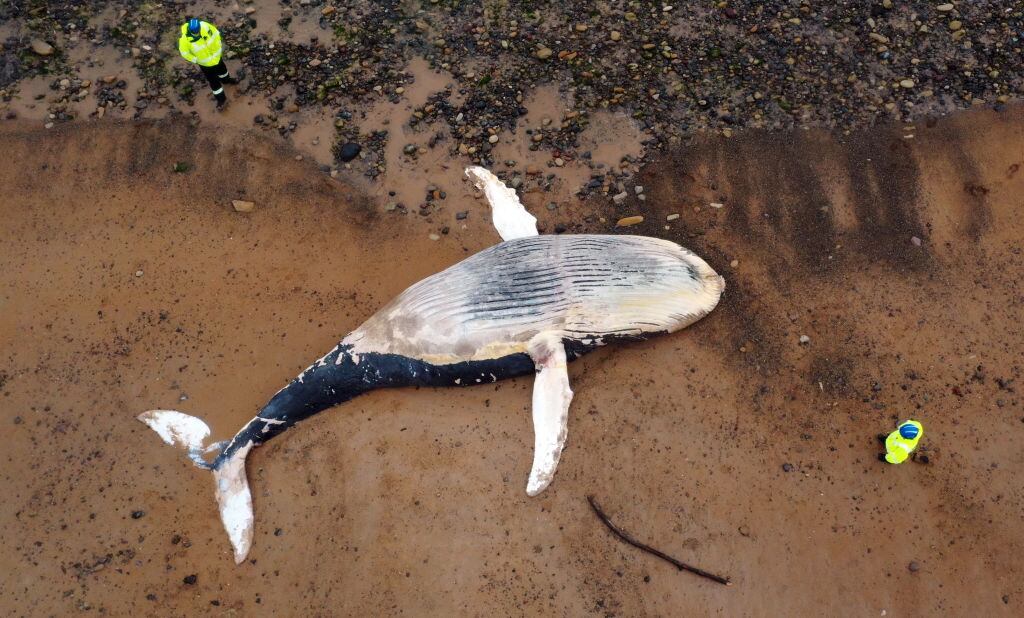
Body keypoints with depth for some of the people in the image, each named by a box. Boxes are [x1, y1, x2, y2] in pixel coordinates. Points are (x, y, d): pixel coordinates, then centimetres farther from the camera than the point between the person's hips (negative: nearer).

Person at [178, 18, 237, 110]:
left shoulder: (205, 27, -29)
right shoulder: (185, 39, -33)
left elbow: (216, 34, -10)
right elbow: (184, 53, -17)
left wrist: (217, 50, -8)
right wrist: (196, 60, -13)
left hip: (216, 56, 3)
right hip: (204, 62, -3)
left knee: (222, 68, 32)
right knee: (213, 80, 11)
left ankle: (226, 79, 65)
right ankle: (221, 99, 30)